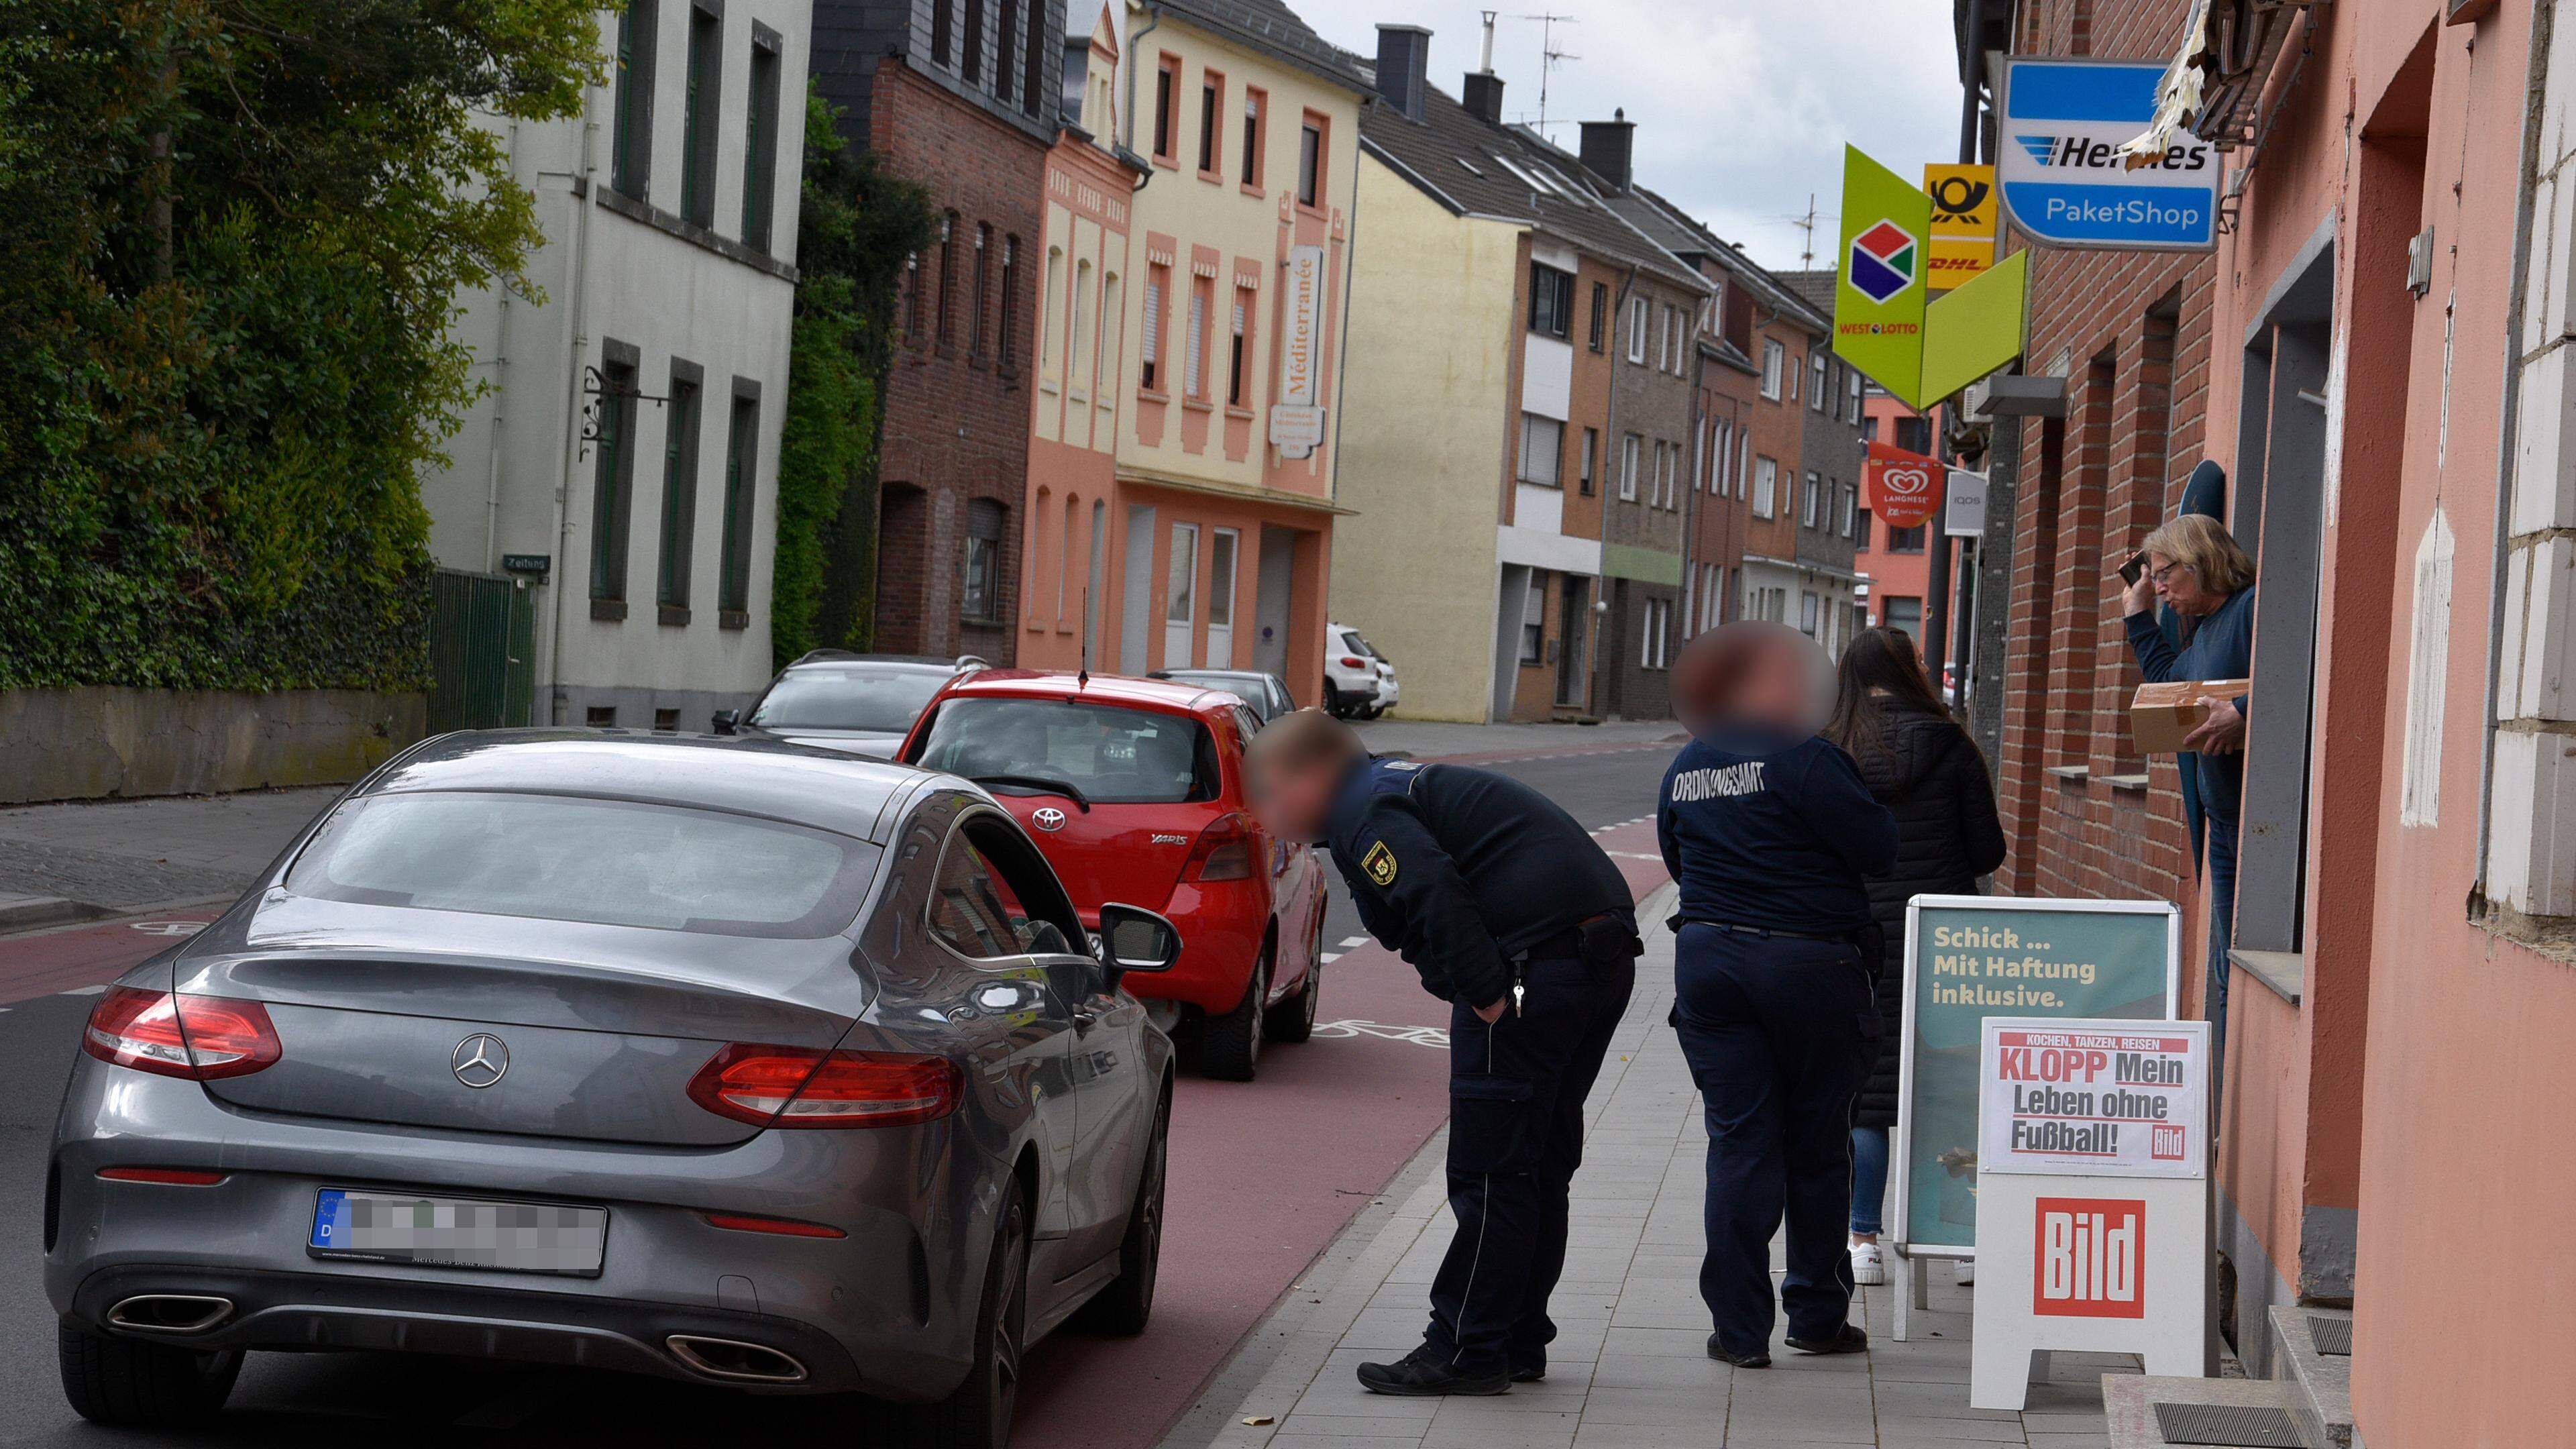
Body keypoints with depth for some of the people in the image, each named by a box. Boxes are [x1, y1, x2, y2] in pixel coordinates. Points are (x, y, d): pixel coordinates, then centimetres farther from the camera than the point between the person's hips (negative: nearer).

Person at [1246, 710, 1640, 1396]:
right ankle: (1519, 1343, 22)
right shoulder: (1400, 782, 25)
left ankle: (1467, 1351, -1)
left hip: (1538, 965, -10)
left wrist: (1486, 998, -22)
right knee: (1539, 1164, 15)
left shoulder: (1363, 811, -7)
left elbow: (1437, 894, -22)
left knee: (1490, 1166, -5)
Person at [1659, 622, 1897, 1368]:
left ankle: (1740, 1328, 2)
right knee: (1817, 1144, 10)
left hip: (1708, 960, 5)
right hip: (1809, 963, -5)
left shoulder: (1685, 767, 7)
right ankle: (1818, 1316, 20)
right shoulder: (1804, 757, -14)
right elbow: (1879, 848, -13)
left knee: (1738, 1141, 5)